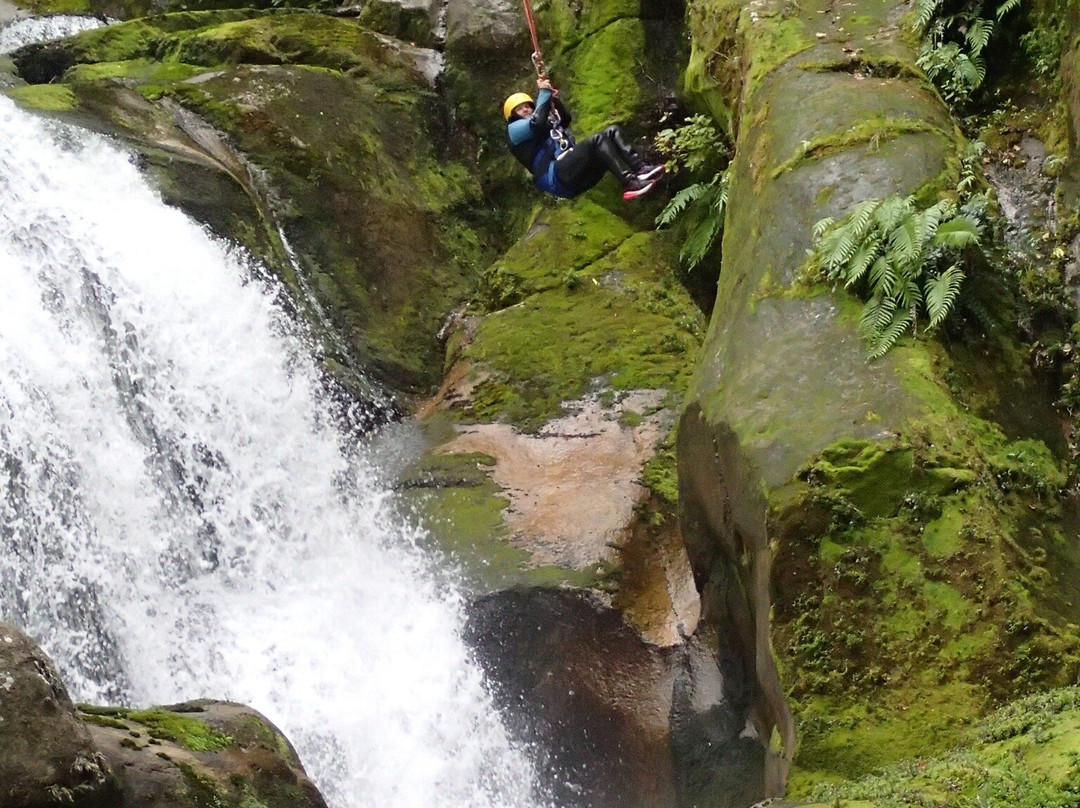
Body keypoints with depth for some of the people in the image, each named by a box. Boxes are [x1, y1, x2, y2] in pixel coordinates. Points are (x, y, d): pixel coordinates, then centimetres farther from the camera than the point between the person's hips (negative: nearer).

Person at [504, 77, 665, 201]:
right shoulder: (514, 129, 12)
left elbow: (565, 118, 31)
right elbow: (537, 123, -7)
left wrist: (553, 98, 17)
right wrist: (544, 93, 1)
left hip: (576, 175, 9)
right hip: (557, 178, -9)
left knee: (612, 132, -2)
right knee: (597, 140, -27)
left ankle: (640, 168, -24)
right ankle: (630, 184, -40)